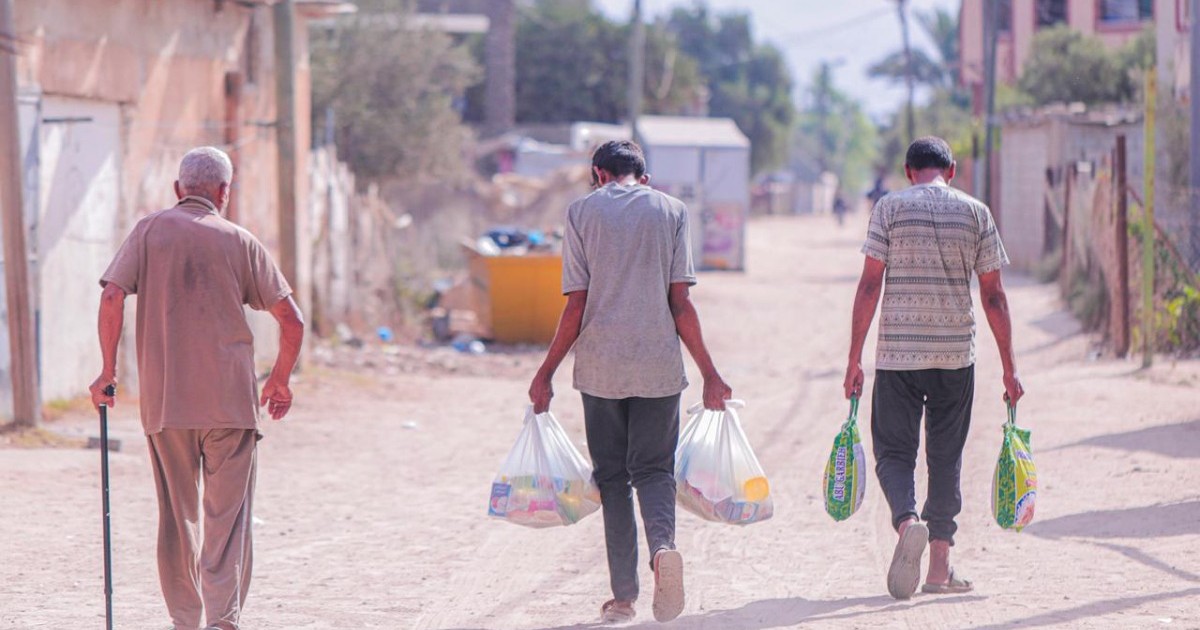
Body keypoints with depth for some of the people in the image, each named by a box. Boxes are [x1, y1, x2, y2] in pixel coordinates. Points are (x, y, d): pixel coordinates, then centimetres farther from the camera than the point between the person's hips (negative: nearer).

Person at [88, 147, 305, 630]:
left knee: (176, 516, 12)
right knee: (227, 515, 1)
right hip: (231, 399, -1)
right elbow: (292, 321, 2)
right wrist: (280, 381, 16)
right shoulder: (239, 242, 4)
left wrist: (108, 370, 0)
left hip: (163, 400, 1)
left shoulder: (150, 231, 4)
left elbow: (112, 297, -8)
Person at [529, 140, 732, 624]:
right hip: (659, 365, 0)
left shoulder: (582, 211, 3)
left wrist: (546, 373, 5)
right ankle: (663, 545, -24)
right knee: (654, 468, 7)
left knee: (611, 475, 10)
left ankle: (624, 596, 7)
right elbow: (680, 302, -1)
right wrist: (709, 373, 3)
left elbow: (576, 304, -2)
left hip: (600, 366, 0)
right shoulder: (671, 210, 4)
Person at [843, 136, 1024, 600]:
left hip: (898, 353, -2)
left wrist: (854, 359, 0)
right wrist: (1009, 368, 9)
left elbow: (869, 286, -4)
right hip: (956, 353, 2)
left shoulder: (889, 209, 0)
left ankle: (908, 522, -25)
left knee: (894, 451, 5)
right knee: (945, 457, 11)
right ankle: (940, 566, 11)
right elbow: (993, 296, 4)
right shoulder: (976, 214, 4)